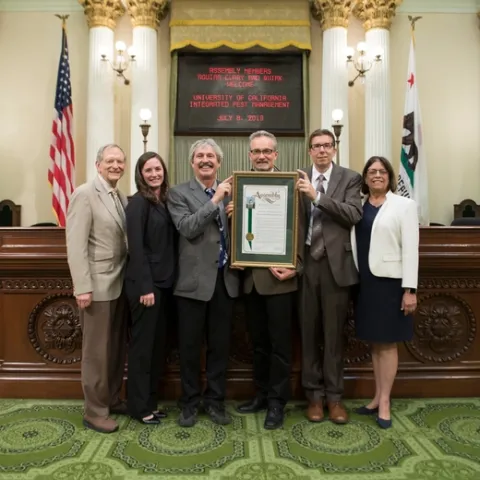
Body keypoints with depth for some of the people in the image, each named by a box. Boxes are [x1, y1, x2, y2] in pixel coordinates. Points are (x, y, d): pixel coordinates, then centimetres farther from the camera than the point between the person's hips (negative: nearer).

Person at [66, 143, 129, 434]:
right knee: (97, 351, 4)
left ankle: (112, 399, 32)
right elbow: (75, 245, -15)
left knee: (118, 347, 15)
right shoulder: (84, 195, -9)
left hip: (120, 284, 7)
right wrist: (83, 288, -20)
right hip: (98, 285, -7)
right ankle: (95, 412, 18)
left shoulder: (123, 198, 12)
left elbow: (125, 240, 12)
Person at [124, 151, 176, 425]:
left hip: (164, 282, 8)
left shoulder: (165, 201, 12)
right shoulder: (138, 202, -10)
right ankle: (139, 406, 17)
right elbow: (136, 247, -16)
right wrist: (145, 287, -19)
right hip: (146, 283, -8)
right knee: (142, 344, 3)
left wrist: (165, 281, 4)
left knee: (159, 343, 14)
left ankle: (151, 400, 28)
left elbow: (169, 243, 11)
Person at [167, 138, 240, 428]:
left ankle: (215, 401, 28)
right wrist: (215, 200, -19)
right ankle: (190, 403, 25)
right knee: (190, 346, 8)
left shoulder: (231, 192, 11)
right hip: (195, 281, -3)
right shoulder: (179, 193, 0)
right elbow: (187, 228, -16)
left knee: (220, 345, 12)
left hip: (226, 280, 3)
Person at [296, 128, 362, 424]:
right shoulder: (298, 179, 8)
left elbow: (354, 214, -11)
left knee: (334, 333, 7)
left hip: (336, 264, -1)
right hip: (306, 263, 1)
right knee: (309, 332, 8)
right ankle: (314, 394, 22)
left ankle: (334, 396, 21)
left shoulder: (350, 178, 3)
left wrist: (318, 197, -17)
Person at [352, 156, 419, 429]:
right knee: (374, 342, 12)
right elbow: (354, 243, 7)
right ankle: (377, 397, 24)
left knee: (388, 343, 4)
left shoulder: (404, 205, -2)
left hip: (389, 282, -4)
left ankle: (385, 401, 16)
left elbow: (410, 249, -7)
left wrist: (410, 289, -13)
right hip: (364, 282, 4)